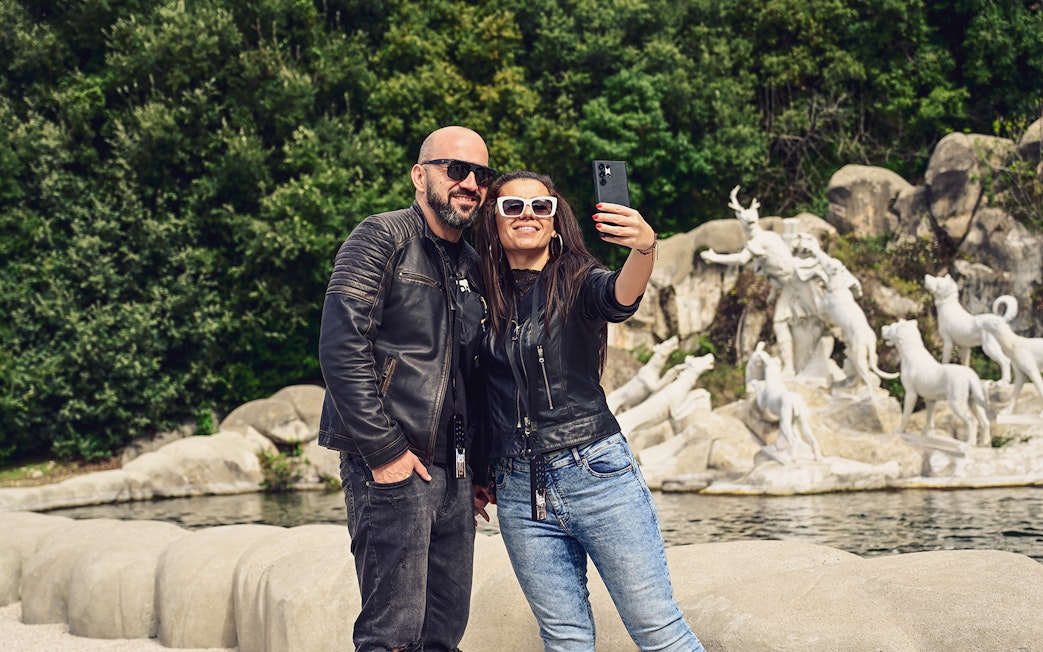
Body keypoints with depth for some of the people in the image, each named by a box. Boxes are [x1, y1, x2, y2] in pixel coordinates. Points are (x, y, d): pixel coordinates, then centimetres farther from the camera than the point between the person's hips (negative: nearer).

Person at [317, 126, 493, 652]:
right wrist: (384, 451, -17)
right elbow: (341, 348, -15)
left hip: (453, 472, 8)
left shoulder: (471, 266, 18)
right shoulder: (382, 240, -6)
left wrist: (479, 467, 17)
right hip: (392, 468, -8)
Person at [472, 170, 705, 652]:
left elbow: (621, 296, -27)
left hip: (596, 474, -3)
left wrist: (644, 249, -48)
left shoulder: (578, 283, -3)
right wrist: (477, 472, 11)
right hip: (517, 490, 3)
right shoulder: (483, 296, 7)